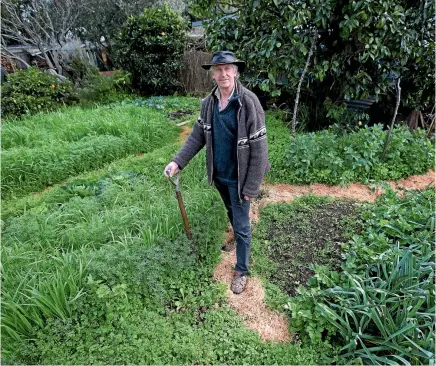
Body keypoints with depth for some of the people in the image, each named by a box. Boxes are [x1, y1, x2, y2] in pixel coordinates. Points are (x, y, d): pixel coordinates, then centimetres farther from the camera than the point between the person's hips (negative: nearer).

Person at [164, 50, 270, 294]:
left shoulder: (249, 102, -20)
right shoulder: (208, 103, -2)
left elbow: (258, 148, -20)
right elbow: (198, 136, 3)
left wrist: (252, 186, -19)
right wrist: (178, 161, -10)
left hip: (238, 178, -5)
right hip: (218, 175, 6)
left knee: (242, 224, 8)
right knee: (231, 213, 28)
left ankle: (242, 271, 27)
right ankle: (239, 239, 56)